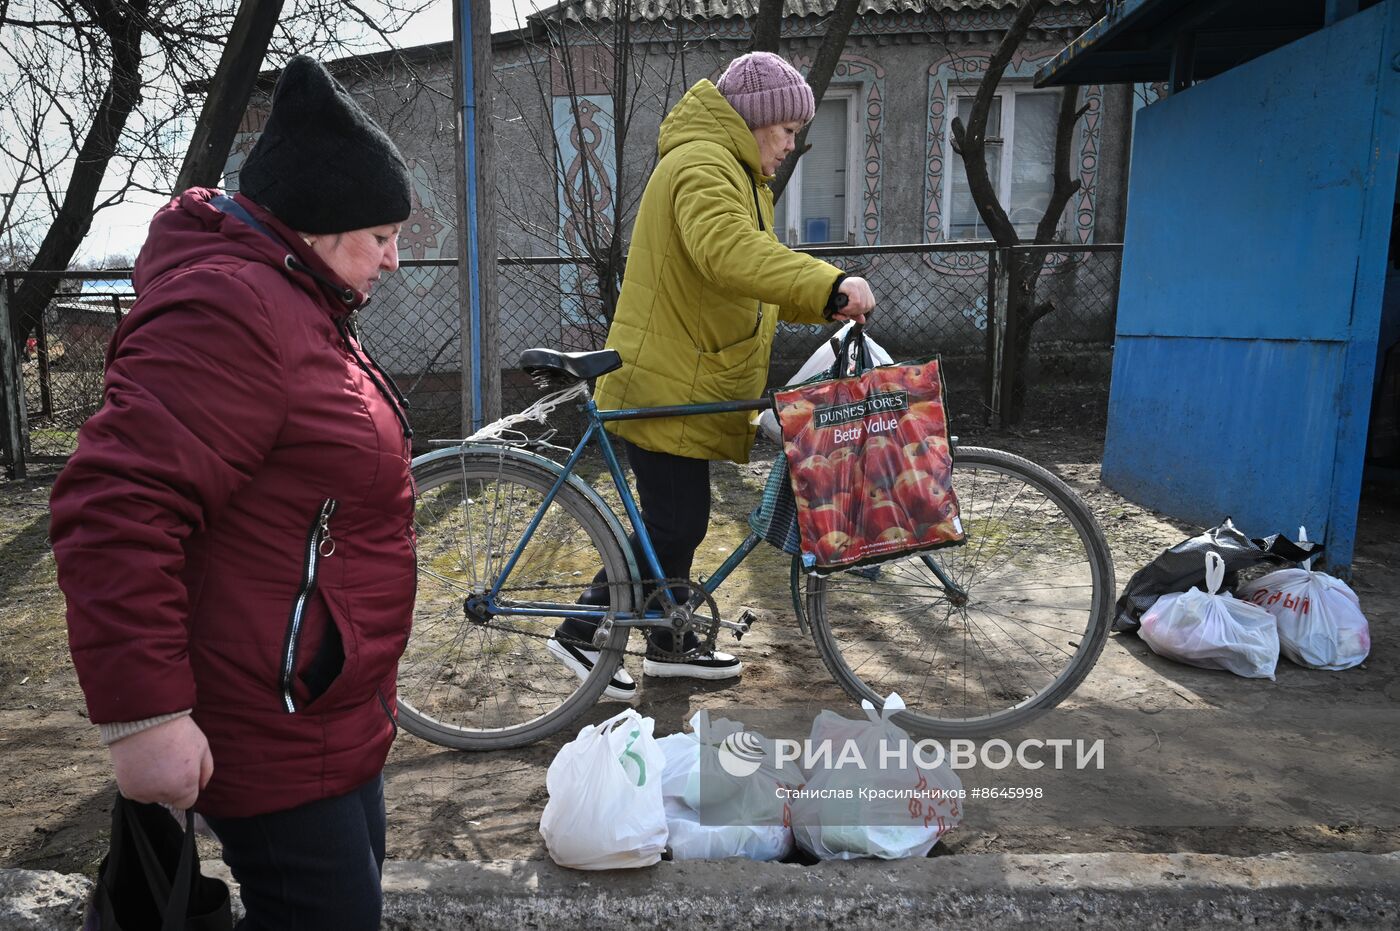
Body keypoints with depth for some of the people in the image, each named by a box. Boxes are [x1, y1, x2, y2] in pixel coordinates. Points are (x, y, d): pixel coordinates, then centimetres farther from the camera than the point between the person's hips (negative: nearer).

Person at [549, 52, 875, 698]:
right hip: (664, 387, -11)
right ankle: (580, 632, 9)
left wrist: (827, 304, 6)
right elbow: (731, 254, -36)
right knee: (674, 522, -6)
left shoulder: (731, 173, 22)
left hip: (687, 384, 11)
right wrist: (830, 283, -40)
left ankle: (671, 644, 28)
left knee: (679, 519, 15)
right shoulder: (703, 165, -15)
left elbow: (754, 280, 20)